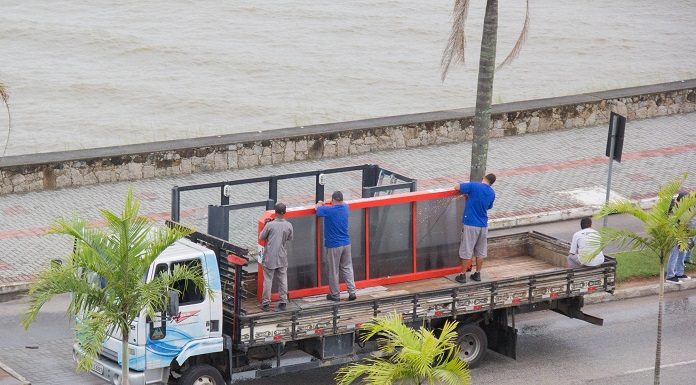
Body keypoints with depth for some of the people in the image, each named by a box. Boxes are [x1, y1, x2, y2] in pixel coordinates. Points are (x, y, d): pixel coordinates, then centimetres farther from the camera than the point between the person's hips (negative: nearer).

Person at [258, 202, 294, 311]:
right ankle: (283, 302, 17)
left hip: (270, 258, -2)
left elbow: (261, 237, -2)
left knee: (268, 280, 6)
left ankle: (266, 303, 10)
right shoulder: (289, 226, -7)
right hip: (282, 258, 2)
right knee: (283, 280, 13)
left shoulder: (270, 225, -15)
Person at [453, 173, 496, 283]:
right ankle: (477, 274, 21)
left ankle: (463, 275, 6)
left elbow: (457, 187, -10)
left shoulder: (473, 186, -15)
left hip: (470, 224, -5)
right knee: (480, 251, 15)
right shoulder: (492, 193, 4)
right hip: (483, 225, 5)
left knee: (467, 251, 2)